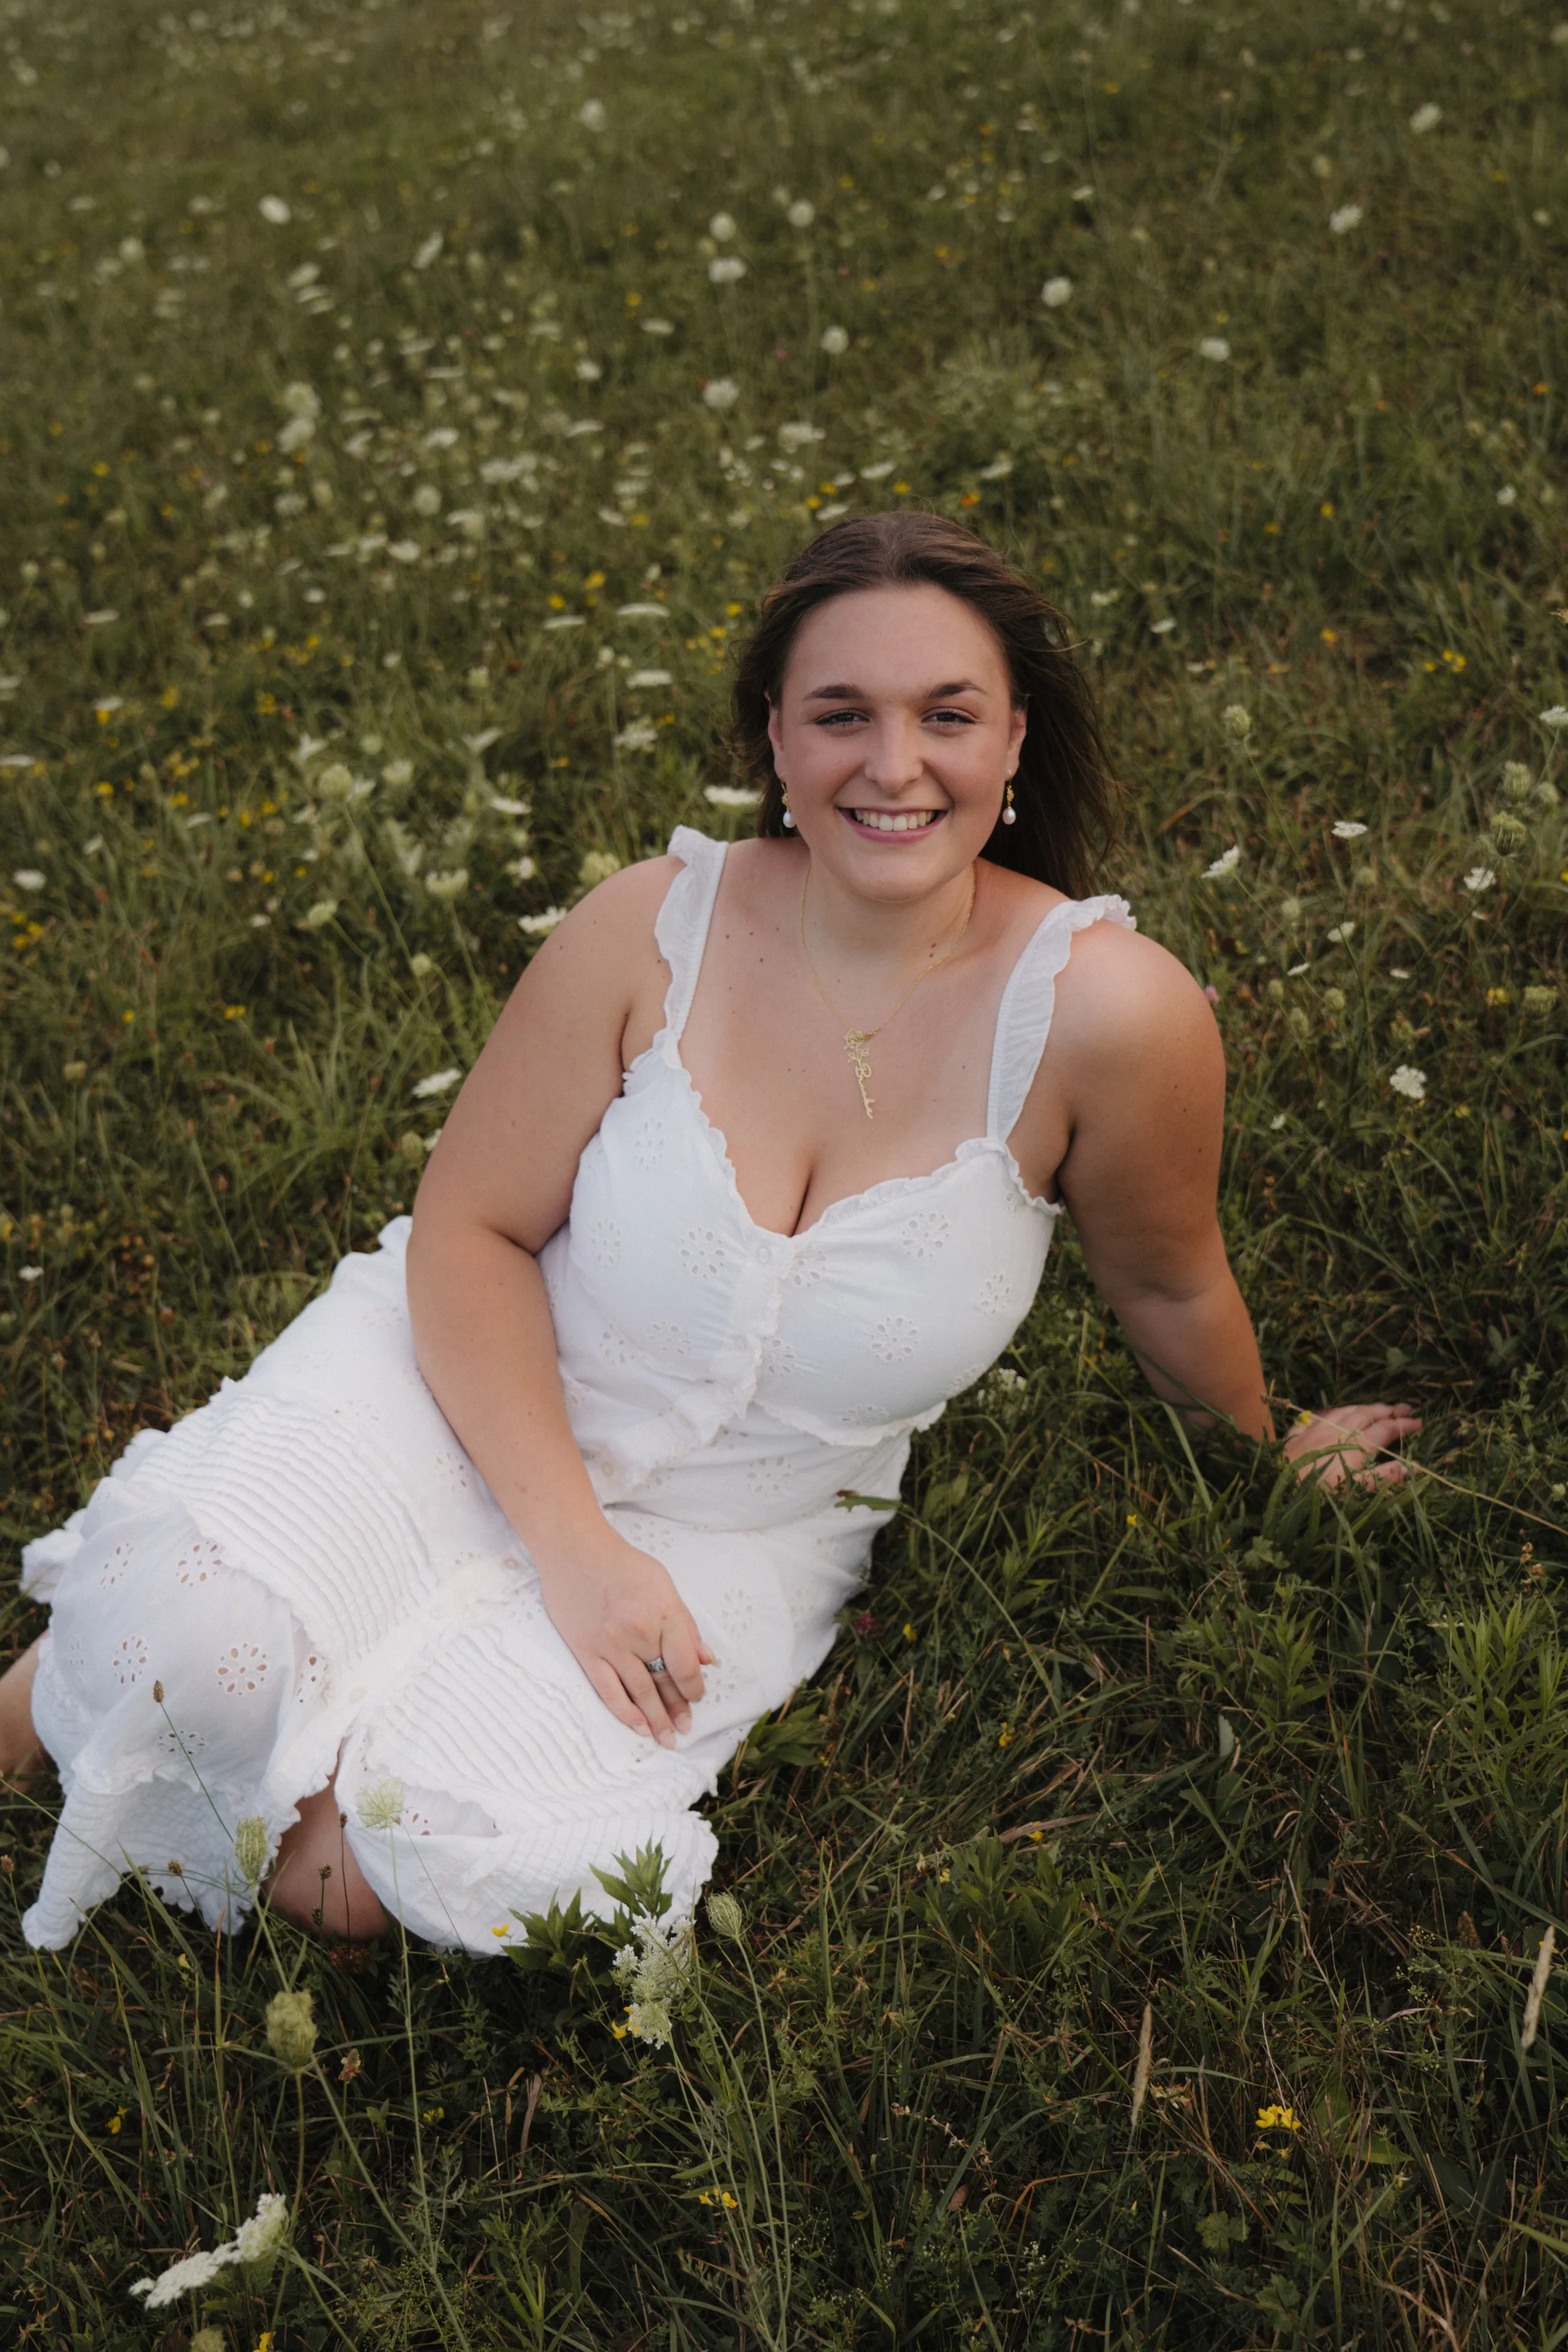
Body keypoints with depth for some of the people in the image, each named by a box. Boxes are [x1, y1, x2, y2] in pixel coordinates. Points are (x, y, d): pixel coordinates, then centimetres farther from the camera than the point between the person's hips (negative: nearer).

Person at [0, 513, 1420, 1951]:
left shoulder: (1107, 1011, -19)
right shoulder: (652, 932, -16)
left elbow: (1168, 1287, 0)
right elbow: (471, 1230, -10)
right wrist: (571, 1541, -19)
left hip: (735, 1536, 0)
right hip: (478, 1398, 0)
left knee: (418, 1871, -21)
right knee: (195, 1632, -26)